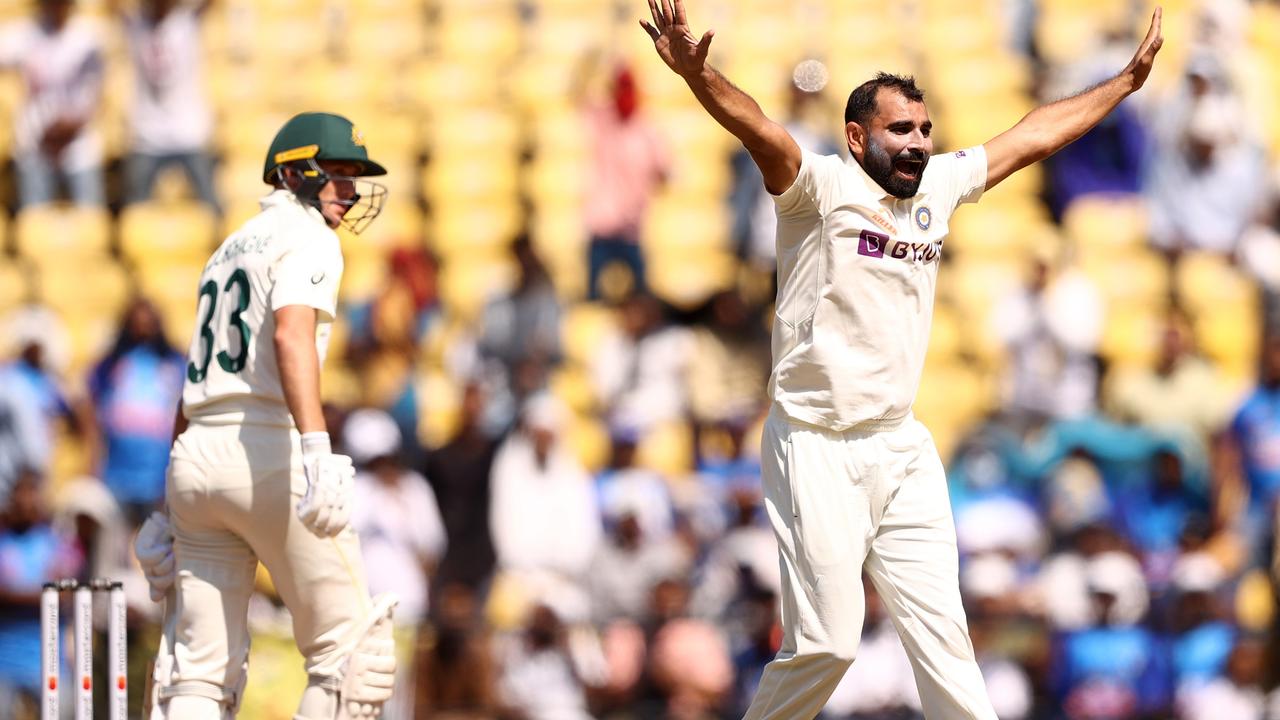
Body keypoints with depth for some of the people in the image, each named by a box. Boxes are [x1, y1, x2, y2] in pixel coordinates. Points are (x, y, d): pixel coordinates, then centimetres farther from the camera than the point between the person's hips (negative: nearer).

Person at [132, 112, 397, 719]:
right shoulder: (307, 237, -1)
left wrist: (169, 510, 28)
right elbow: (292, 336, -21)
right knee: (354, 651, -2)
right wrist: (316, 449, -34)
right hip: (269, 454, -8)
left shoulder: (229, 251, 26)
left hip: (194, 463, 8)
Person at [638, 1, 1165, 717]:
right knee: (826, 644, -7)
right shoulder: (820, 186, -11)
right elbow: (763, 133, -30)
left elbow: (1032, 138, 21)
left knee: (942, 629, 6)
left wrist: (1129, 81, 28)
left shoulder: (938, 184, 9)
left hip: (904, 447, 6)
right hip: (818, 449, -6)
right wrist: (696, 74, -49)